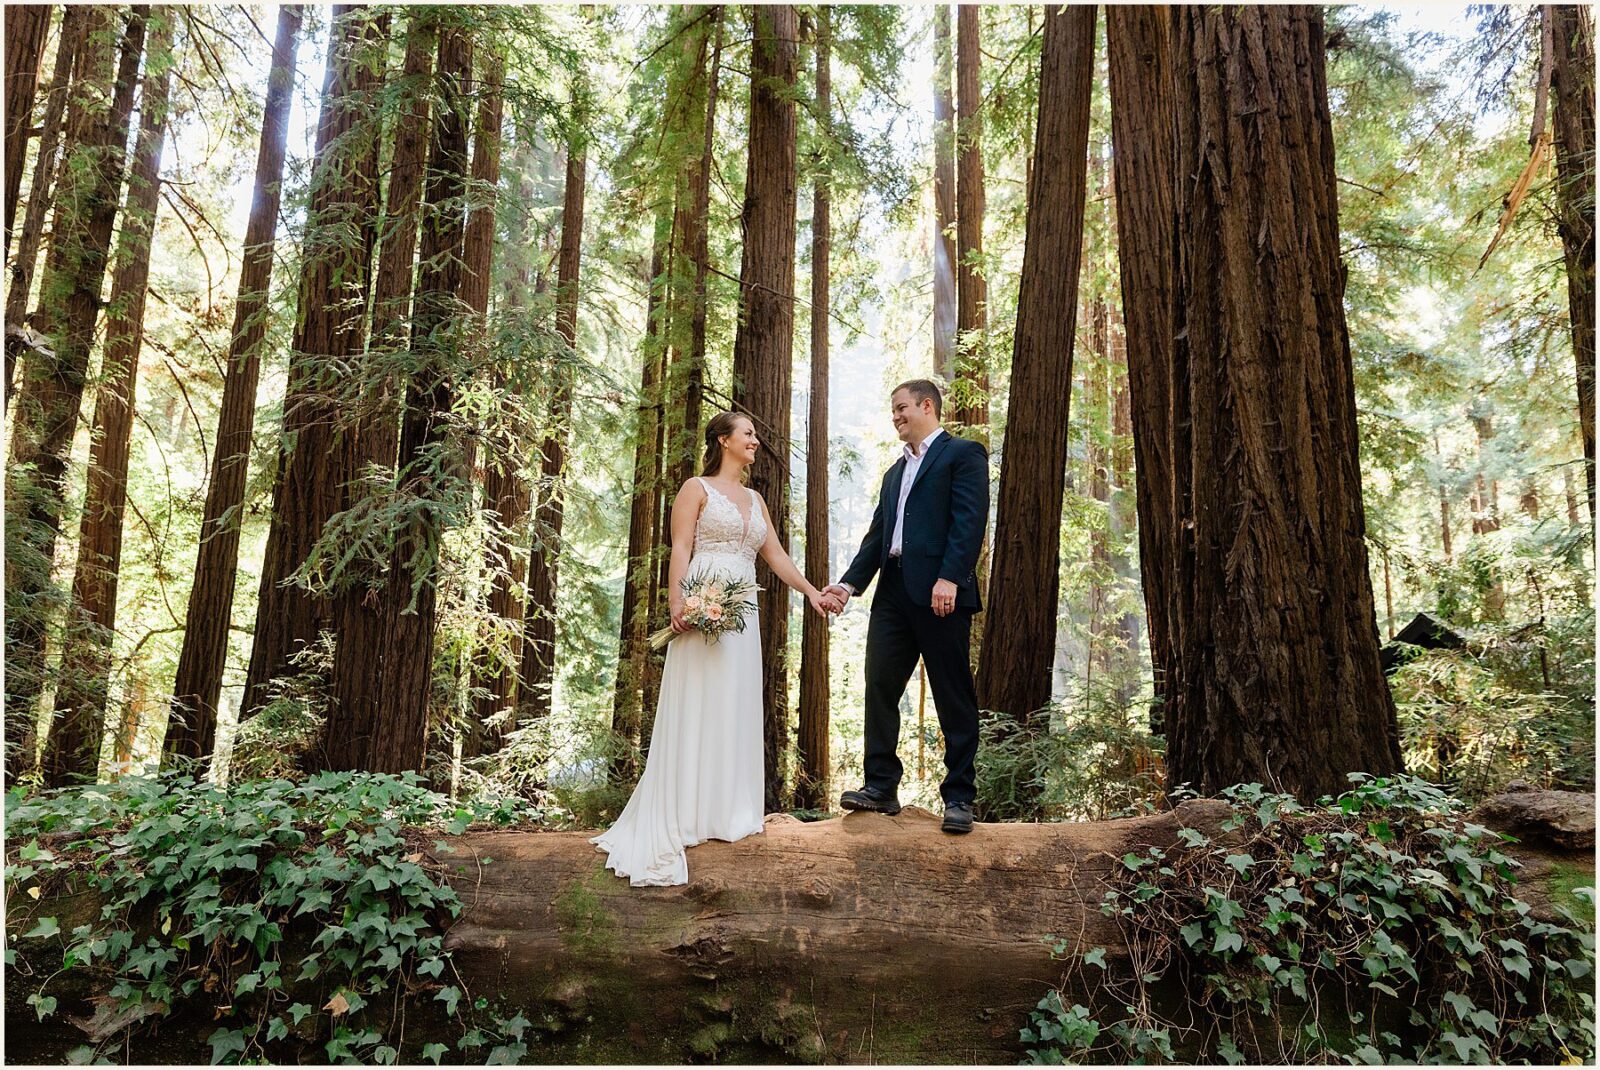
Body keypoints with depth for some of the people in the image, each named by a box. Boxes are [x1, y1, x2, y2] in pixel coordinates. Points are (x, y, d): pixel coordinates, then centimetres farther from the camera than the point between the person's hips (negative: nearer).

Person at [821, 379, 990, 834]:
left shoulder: (963, 454, 2)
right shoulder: (894, 472, 27)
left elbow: (970, 520, -11)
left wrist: (950, 578, -22)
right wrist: (849, 584, 10)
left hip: (940, 592, -7)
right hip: (893, 592, 8)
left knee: (954, 698, 0)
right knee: (879, 687, 4)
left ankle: (959, 797, 7)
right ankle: (881, 786, 12)